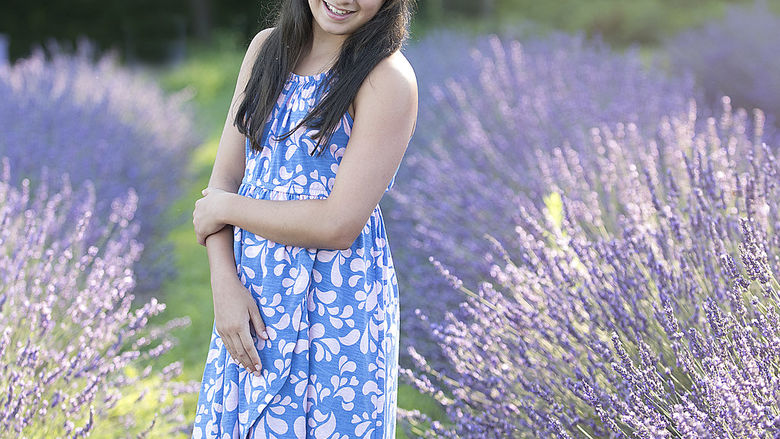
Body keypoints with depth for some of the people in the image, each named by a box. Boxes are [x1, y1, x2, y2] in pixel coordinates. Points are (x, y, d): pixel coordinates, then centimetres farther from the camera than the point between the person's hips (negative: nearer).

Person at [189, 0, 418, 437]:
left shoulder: (389, 79, -14)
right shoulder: (267, 47, 4)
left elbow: (338, 225, -20)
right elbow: (224, 179, 3)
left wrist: (226, 209, -9)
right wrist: (225, 284, -11)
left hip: (335, 307, -6)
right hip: (249, 300, 6)